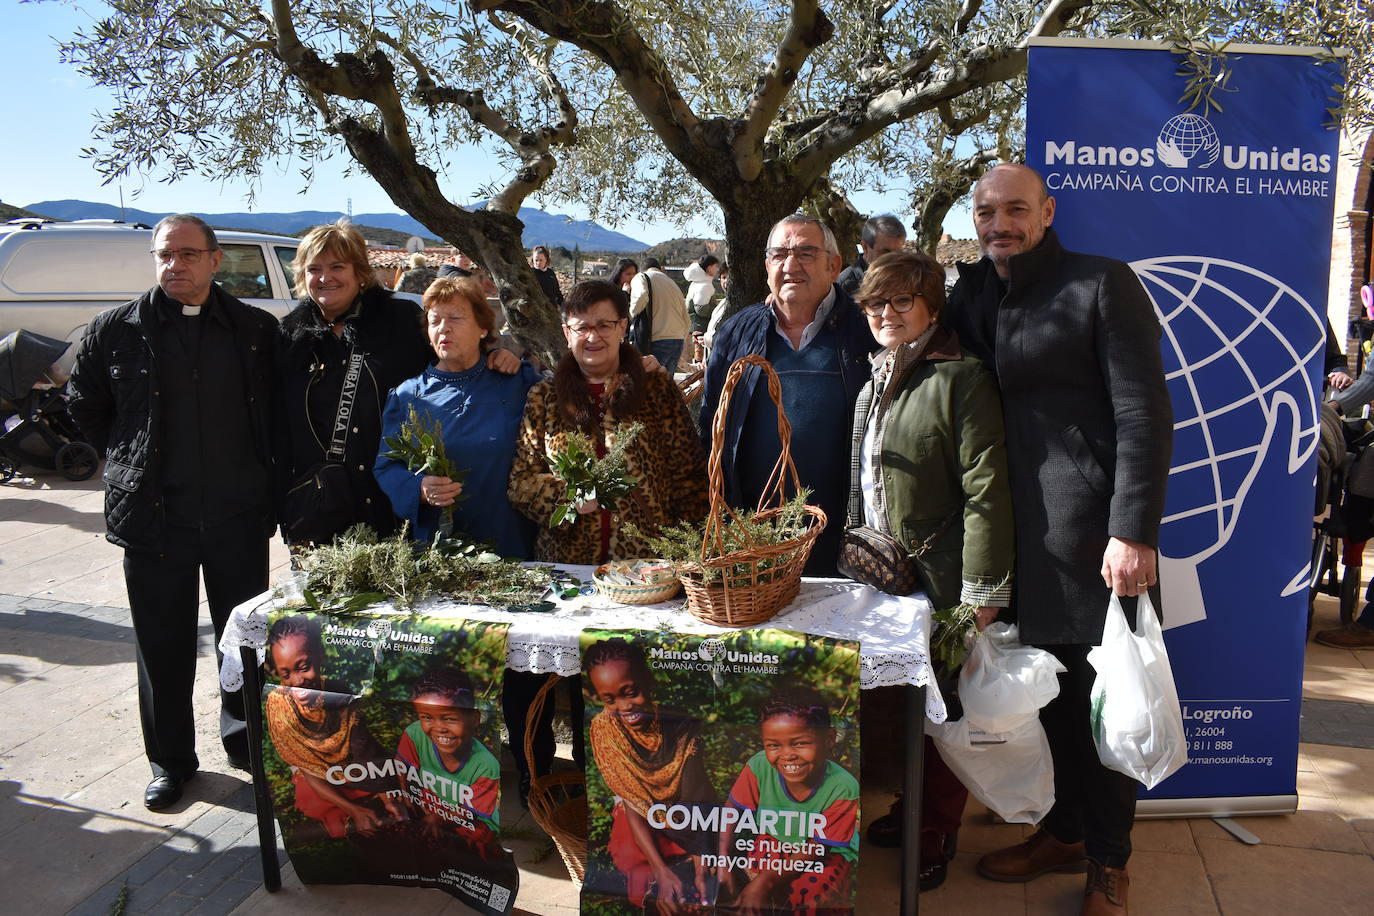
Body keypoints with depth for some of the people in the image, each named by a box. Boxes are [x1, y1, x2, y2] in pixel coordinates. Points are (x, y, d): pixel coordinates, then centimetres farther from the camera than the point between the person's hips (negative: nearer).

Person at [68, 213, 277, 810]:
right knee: (163, 647, 9)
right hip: (153, 517, 0)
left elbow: (278, 409, 13)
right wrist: (127, 464, 9)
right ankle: (170, 760, 26)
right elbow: (85, 407, 14)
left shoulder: (257, 330, 2)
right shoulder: (117, 330, 1)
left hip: (239, 517, 1)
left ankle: (245, 741, 32)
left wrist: (259, 470, 7)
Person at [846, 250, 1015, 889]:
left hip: (941, 580, -6)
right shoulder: (875, 383, 11)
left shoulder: (961, 379, -13)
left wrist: (981, 592, -19)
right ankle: (914, 804, 35)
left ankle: (938, 832, 24)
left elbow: (986, 492, -18)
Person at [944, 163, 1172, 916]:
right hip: (1024, 536, 5)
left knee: (1104, 697, 5)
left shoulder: (1103, 284, -6)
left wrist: (1133, 531, -17)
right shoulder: (973, 297, 12)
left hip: (1092, 535, -5)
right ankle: (1065, 831, 33)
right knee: (1053, 691, 15)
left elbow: (1144, 415, -11)